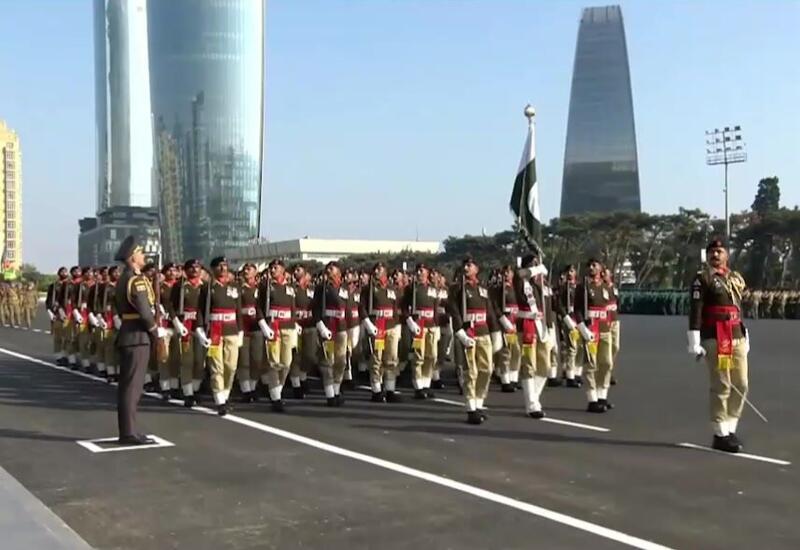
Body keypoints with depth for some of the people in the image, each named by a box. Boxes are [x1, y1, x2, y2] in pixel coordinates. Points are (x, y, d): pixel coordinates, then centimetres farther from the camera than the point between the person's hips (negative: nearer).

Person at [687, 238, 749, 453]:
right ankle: (720, 434, 2)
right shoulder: (702, 278, -5)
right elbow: (695, 311, -11)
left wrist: (745, 337, 21)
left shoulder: (736, 278, 16)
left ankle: (730, 429, 21)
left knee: (741, 385, 8)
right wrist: (695, 343, -17)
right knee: (721, 387, -6)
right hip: (715, 339, -7)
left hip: (737, 338, 7)